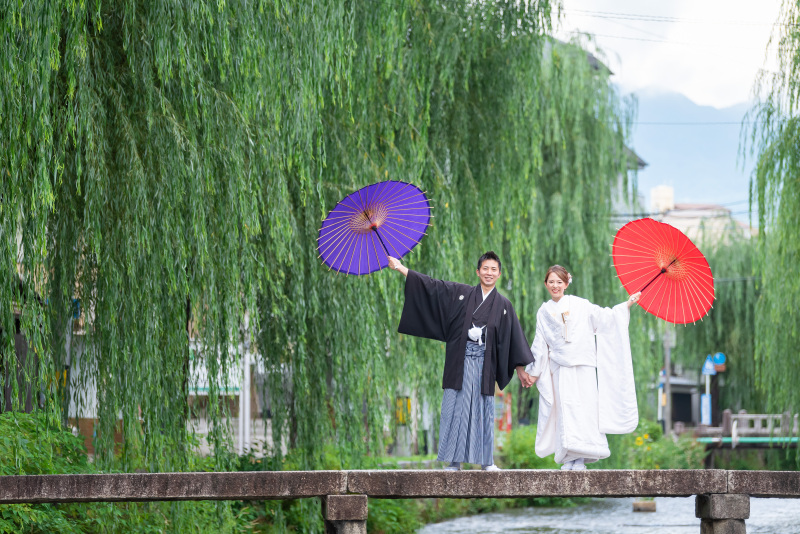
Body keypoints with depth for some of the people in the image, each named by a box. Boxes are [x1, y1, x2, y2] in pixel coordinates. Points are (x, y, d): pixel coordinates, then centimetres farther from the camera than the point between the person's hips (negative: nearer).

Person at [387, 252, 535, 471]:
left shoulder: (503, 305, 10)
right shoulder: (461, 293, 8)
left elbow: (513, 338, 12)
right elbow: (432, 286, 6)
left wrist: (521, 370, 9)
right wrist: (400, 268, 2)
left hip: (484, 362, 1)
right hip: (460, 361, -1)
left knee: (484, 409, 1)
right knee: (456, 407, -3)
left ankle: (486, 461, 7)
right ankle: (454, 461, -1)